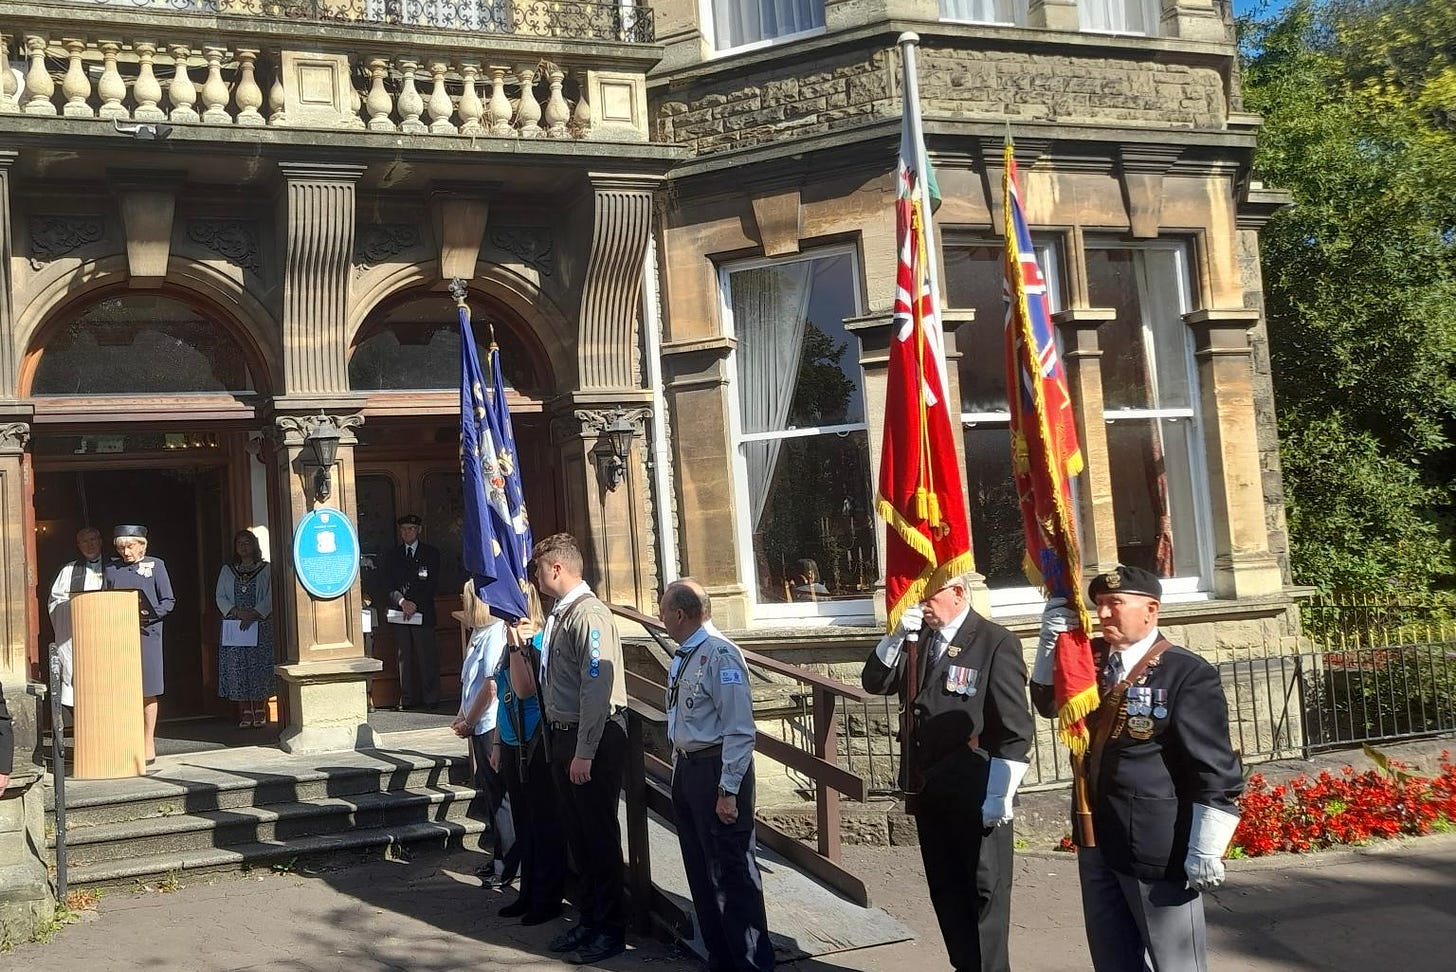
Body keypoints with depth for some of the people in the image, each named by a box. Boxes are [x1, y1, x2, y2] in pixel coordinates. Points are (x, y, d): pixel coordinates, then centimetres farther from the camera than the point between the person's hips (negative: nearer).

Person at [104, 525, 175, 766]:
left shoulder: (155, 566, 4)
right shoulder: (111, 569, 12)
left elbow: (168, 601, 3)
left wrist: (149, 614, -13)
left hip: (146, 633, -2)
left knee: (147, 691, 0)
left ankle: (149, 745, 7)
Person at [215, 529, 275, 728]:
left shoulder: (266, 569, 4)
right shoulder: (227, 571, 13)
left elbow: (270, 597, -4)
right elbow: (220, 597, 6)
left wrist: (254, 613, -17)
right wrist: (236, 611, -11)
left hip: (260, 626, -2)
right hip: (233, 627, 2)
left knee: (260, 666, -2)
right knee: (237, 668, -2)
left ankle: (260, 711, 5)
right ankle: (245, 712, 3)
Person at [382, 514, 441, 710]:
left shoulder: (431, 554, 8)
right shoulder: (392, 555, 14)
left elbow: (432, 584, 1)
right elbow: (389, 585, 6)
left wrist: (415, 605, -9)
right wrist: (402, 602, -11)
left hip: (423, 613, -2)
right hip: (399, 613, 2)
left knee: (427, 657, -3)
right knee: (404, 657, 3)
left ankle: (431, 699, 2)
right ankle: (407, 699, 8)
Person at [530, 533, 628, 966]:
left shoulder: (588, 614, -17)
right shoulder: (559, 614, 11)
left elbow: (597, 688, -22)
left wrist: (585, 752, -23)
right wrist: (559, 744, 13)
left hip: (594, 736, -9)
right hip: (562, 734, 9)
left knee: (598, 833, 1)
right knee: (577, 832, 17)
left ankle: (611, 930, 13)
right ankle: (590, 919, 30)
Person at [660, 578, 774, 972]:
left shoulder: (720, 655, -19)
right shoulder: (683, 656, 8)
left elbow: (739, 730, -22)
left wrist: (728, 790, -22)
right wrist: (681, 766, 16)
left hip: (717, 770, -9)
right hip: (686, 769, 9)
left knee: (732, 872, -1)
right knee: (701, 870, 18)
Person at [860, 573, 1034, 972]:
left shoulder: (996, 642, -12)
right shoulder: (917, 641, 8)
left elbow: (1015, 729, -14)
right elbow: (874, 683, 5)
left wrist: (999, 797, -16)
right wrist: (897, 636, -10)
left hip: (976, 797, -6)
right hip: (927, 792, 7)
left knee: (985, 893, 6)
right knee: (946, 892, 15)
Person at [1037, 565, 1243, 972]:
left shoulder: (1188, 674, -14)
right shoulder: (1092, 659, 6)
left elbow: (1216, 771, -15)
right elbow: (1048, 702, 14)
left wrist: (1206, 850, -17)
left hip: (1157, 848, -7)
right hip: (1097, 840, 7)